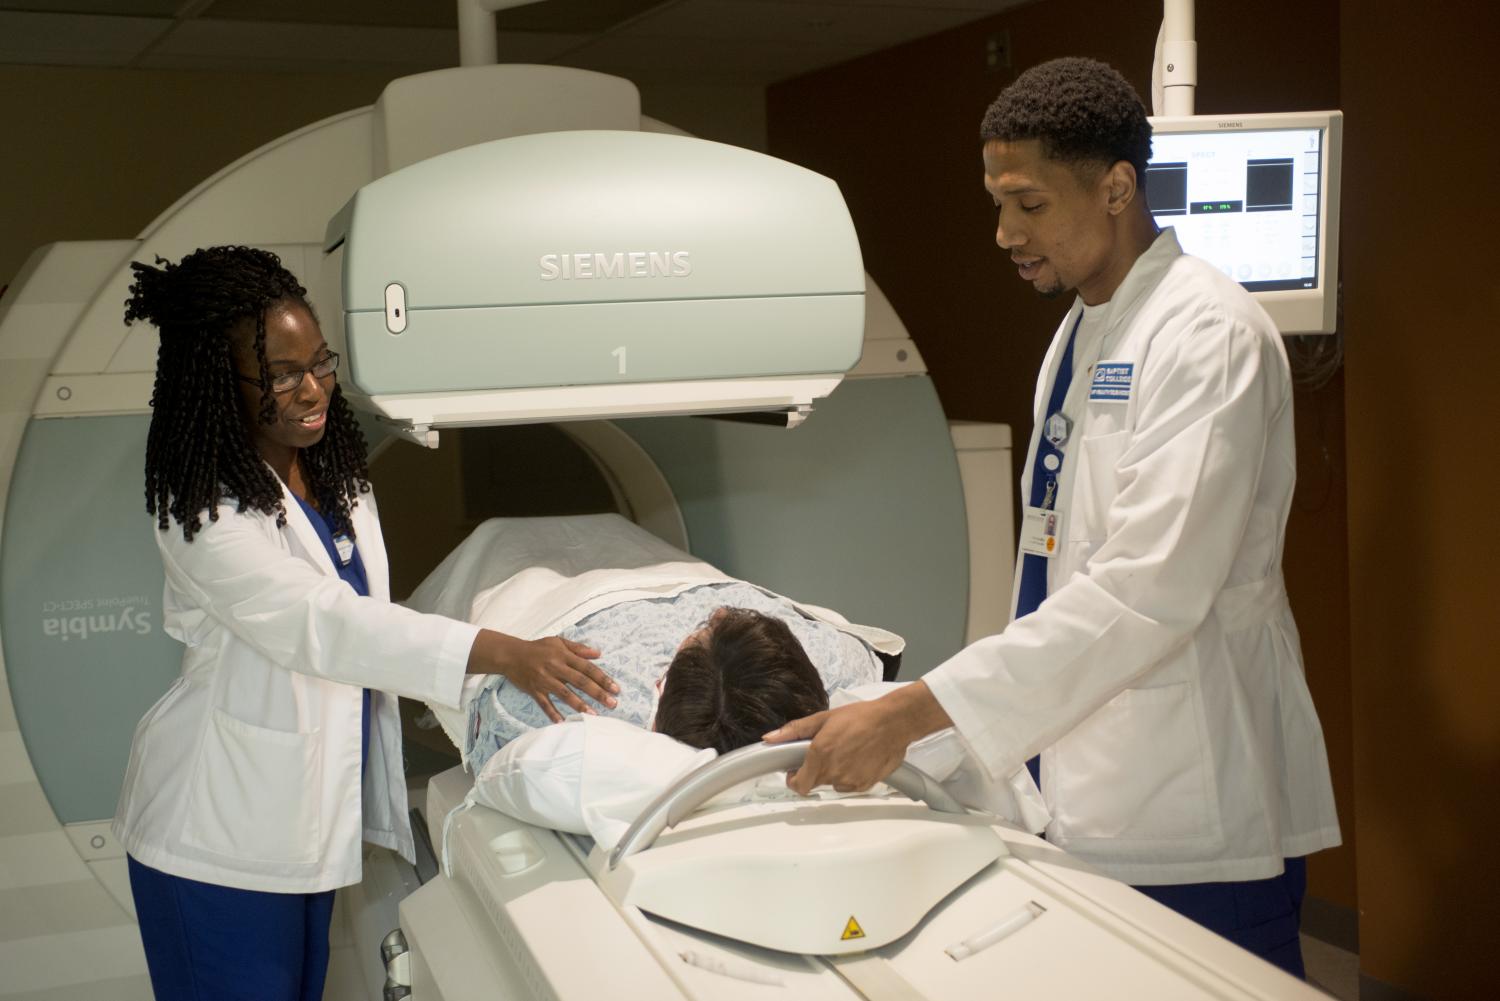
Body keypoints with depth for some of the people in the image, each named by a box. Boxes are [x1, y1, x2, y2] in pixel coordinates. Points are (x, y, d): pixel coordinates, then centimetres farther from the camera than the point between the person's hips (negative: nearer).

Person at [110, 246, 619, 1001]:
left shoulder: (335, 472, 5)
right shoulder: (200, 510, -21)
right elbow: (317, 622, -31)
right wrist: (503, 654, -39)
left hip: (315, 808, 7)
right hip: (222, 833, -7)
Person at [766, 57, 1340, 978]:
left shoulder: (1208, 335, -17)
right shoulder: (1080, 333, 11)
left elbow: (1148, 590, -26)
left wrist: (913, 712, -28)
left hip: (1194, 801, -8)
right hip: (1092, 794, 8)